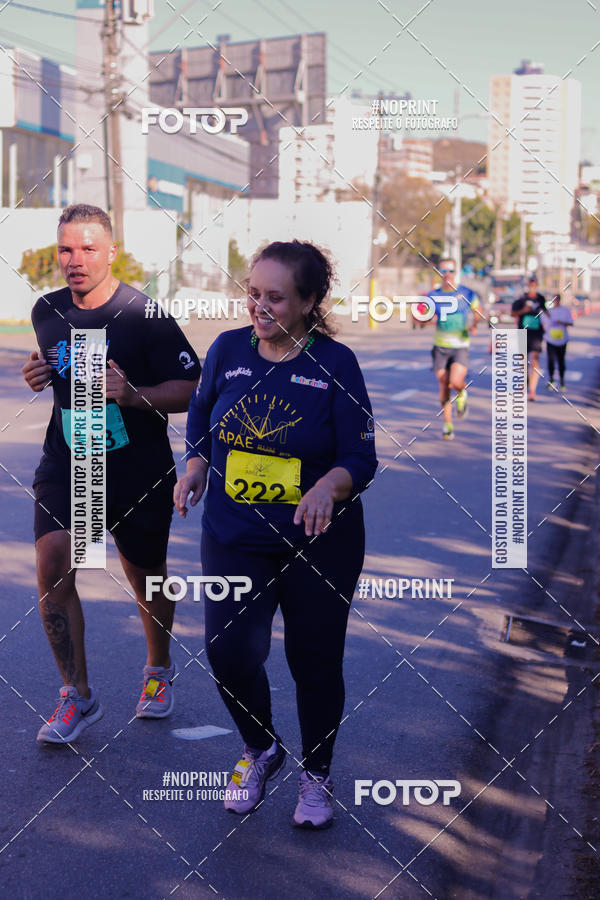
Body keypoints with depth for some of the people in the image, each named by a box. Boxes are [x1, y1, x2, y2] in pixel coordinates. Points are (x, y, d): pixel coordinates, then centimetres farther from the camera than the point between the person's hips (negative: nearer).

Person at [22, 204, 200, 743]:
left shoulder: (144, 315, -13)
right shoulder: (47, 312, 3)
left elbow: (190, 390, -12)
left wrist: (134, 394, -28)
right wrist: (39, 377, 0)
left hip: (139, 472, -3)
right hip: (66, 463, 3)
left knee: (145, 577, 12)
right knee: (52, 564, -15)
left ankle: (159, 668, 42)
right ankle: (78, 695, 0)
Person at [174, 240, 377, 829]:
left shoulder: (335, 363, -10)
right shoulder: (228, 349, -2)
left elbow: (361, 459, -9)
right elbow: (201, 417, 16)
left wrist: (329, 487, -29)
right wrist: (196, 466, -2)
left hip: (319, 544, -2)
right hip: (234, 537, 2)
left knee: (315, 661, 9)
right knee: (229, 651, -8)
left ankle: (316, 773, 34)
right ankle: (260, 749, 23)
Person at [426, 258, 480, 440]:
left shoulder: (467, 294, -2)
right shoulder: (433, 296, 2)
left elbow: (477, 312, 12)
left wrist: (474, 325, -9)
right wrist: (429, 319, -13)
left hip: (460, 346, -2)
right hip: (440, 347, 2)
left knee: (456, 382, -22)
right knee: (444, 388, 3)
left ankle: (462, 393, 15)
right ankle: (448, 425, 19)